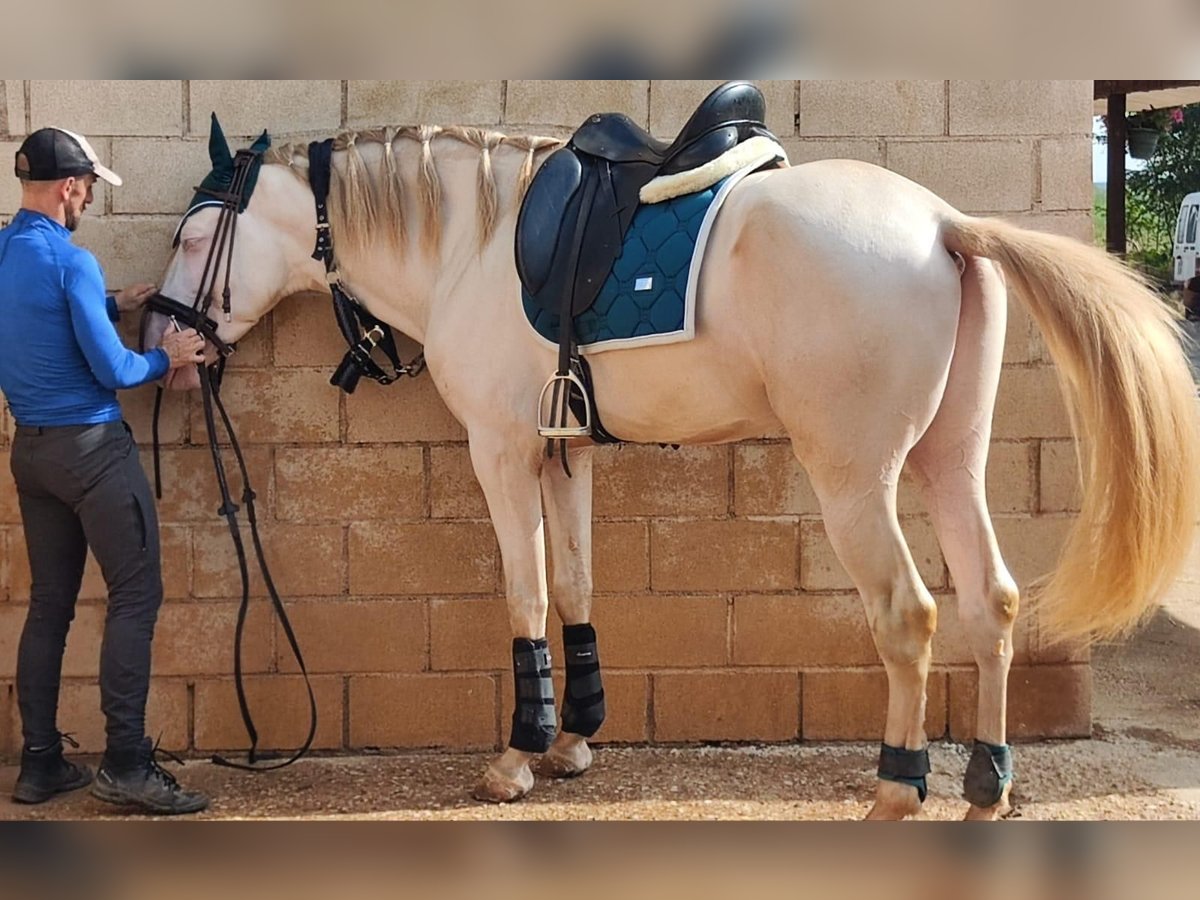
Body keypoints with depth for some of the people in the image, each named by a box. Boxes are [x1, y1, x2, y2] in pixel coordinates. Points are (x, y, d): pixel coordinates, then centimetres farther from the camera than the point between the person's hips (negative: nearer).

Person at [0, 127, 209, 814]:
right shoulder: (72, 262, -17)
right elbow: (113, 372, -17)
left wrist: (112, 306, 20)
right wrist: (166, 359, 1)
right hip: (92, 447, -8)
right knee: (136, 593, -4)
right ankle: (126, 763, -7)